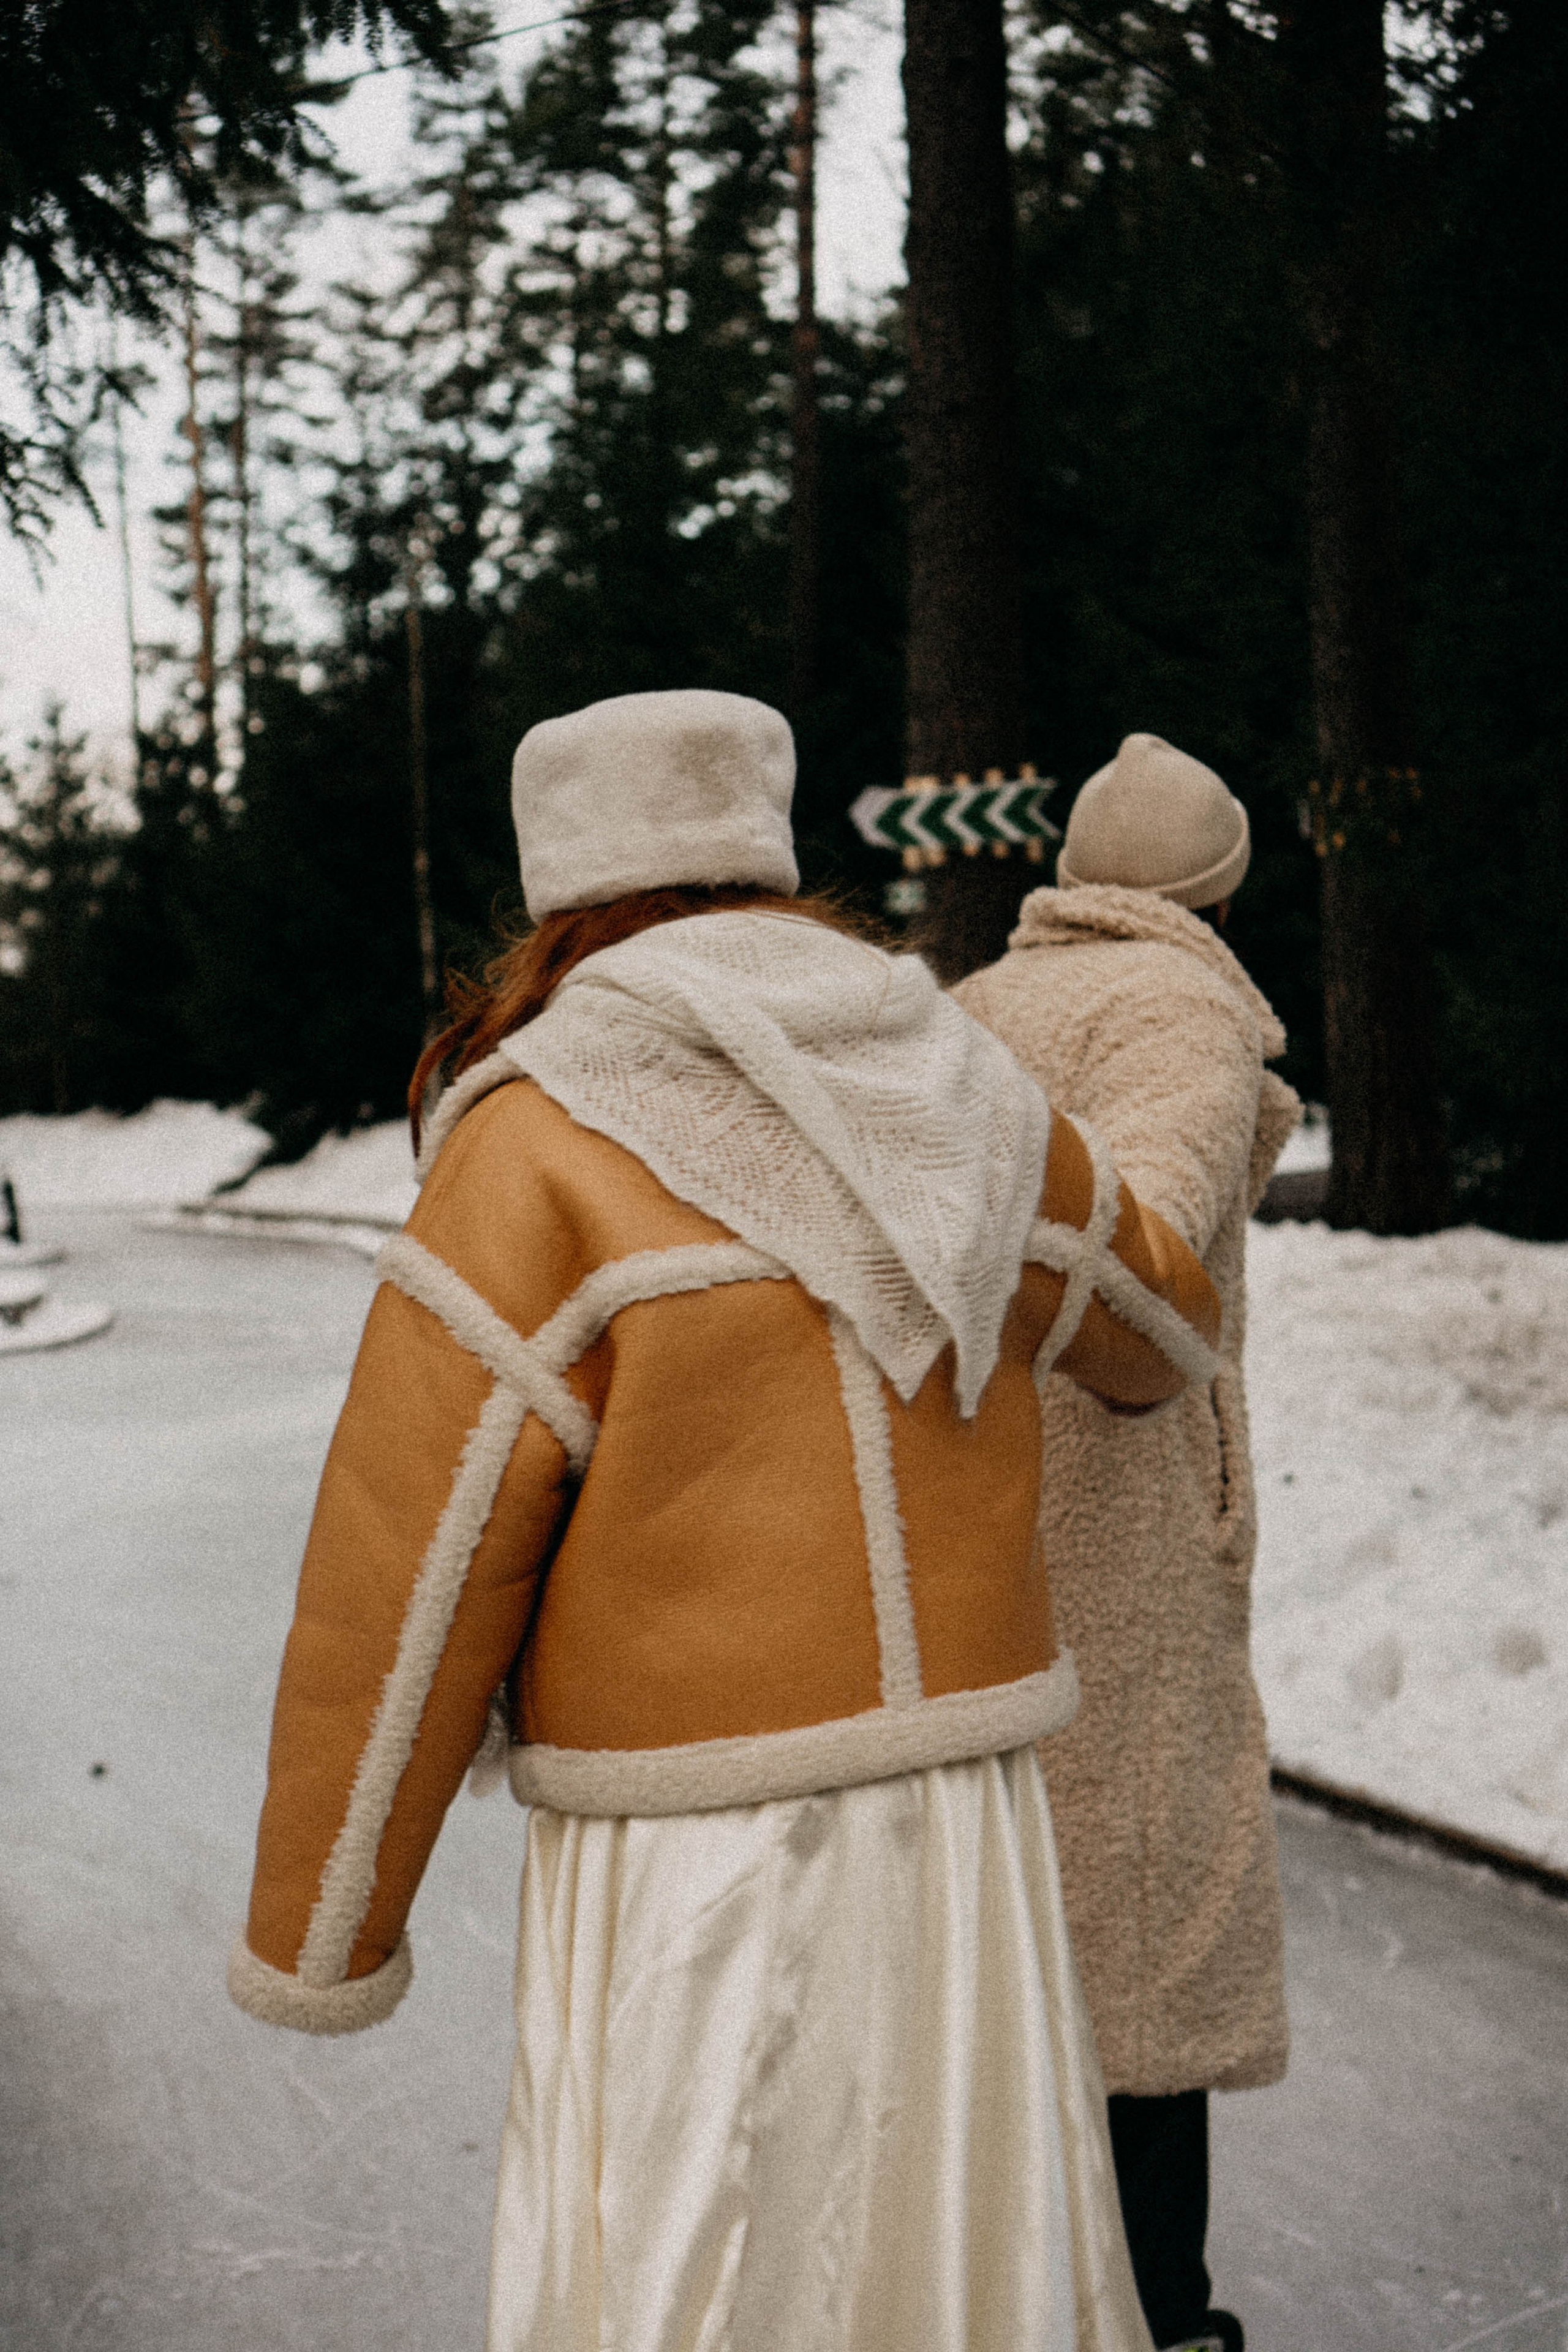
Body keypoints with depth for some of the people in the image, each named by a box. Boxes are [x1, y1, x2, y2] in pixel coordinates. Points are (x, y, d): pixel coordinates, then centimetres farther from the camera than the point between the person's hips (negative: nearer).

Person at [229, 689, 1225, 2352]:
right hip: (956, 1840, 5)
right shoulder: (968, 1109, 4)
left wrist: (315, 1936, -2)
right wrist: (1137, 1357, 49)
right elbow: (1156, 1319, 24)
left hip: (692, 1886, -5)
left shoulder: (544, 1152, -13)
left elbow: (409, 1588, -14)